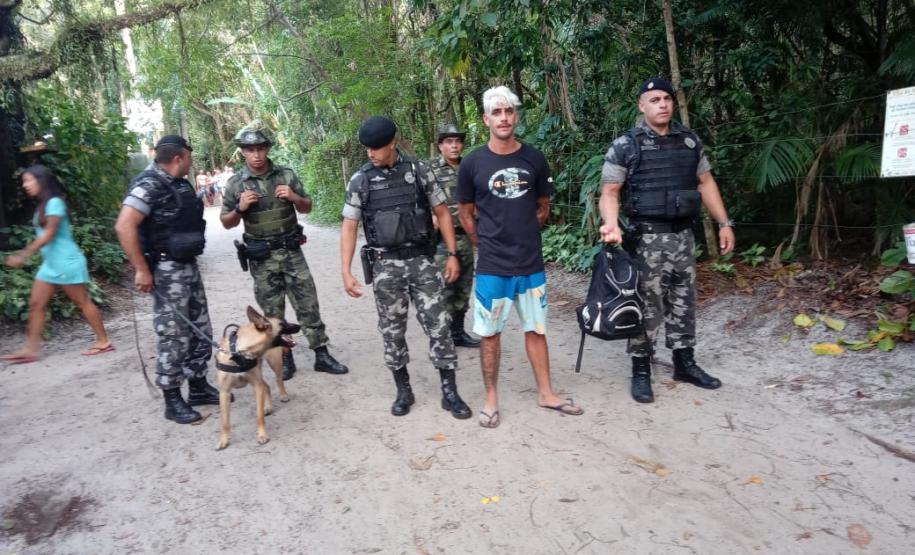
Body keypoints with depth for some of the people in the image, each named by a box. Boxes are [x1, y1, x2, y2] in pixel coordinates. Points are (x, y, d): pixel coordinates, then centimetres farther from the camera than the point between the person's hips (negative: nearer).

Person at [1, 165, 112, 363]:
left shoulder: (54, 202, -13)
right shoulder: (43, 206, 14)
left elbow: (49, 234, -19)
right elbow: (44, 235, 14)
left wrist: (24, 255, -20)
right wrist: (24, 254, 12)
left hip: (66, 262, -9)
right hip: (50, 263, 9)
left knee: (82, 302, -3)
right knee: (36, 304, 6)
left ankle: (104, 341, 6)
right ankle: (30, 349, 9)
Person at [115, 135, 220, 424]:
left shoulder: (180, 184, 11)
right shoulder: (149, 184, -16)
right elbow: (124, 226, -23)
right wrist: (141, 269, -22)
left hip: (189, 266, 9)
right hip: (166, 270, -9)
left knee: (201, 331, 14)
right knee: (175, 337, -2)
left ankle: (199, 388, 27)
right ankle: (173, 401, 11)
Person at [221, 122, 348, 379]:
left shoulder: (286, 174, 0)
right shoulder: (235, 184, -2)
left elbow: (307, 207, 8)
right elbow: (226, 223, 4)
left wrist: (294, 197, -13)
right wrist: (240, 208, -15)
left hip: (291, 251, 1)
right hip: (261, 257, 0)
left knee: (308, 303, 3)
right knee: (273, 312, 8)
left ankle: (322, 355, 12)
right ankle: (285, 358, 21)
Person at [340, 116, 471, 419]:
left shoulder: (419, 170, -1)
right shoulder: (360, 180, 0)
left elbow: (442, 213, 4)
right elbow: (349, 227, 2)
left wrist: (453, 254, -1)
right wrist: (347, 272, -5)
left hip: (422, 261, 0)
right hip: (385, 266, 1)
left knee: (439, 325, -1)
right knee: (392, 331, 8)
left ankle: (450, 392, 11)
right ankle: (403, 391, 24)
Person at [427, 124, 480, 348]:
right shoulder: (430, 169, -4)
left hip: (465, 237, 6)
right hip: (442, 239, -6)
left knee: (463, 288, 11)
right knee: (444, 289, -4)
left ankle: (458, 332, 23)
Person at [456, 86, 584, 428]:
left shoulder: (534, 159, 1)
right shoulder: (473, 163, -5)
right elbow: (465, 213, 5)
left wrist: (522, 236, 10)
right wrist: (487, 244, 2)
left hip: (531, 262, 2)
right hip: (492, 265, -2)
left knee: (536, 329, 12)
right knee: (490, 333, 6)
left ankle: (546, 394, 26)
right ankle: (491, 400, 19)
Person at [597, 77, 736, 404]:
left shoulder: (690, 141, 10)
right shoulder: (626, 146, -6)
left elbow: (705, 183, 15)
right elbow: (609, 192, -8)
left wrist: (724, 223, 12)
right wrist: (612, 225, -26)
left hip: (683, 235, 6)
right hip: (647, 238, -5)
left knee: (684, 302, 14)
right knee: (647, 307, 0)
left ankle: (684, 364, 29)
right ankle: (641, 371, 13)